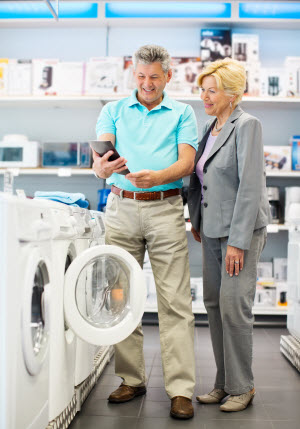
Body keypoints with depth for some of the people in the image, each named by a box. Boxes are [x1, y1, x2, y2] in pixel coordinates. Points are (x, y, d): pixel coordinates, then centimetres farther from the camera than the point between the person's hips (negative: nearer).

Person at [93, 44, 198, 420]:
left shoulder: (182, 114, 12)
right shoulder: (114, 111, 14)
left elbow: (187, 162, -3)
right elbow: (99, 158, 0)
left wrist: (157, 176, -23)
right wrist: (105, 166, -25)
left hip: (165, 209, -2)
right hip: (121, 207, 2)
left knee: (175, 301, -5)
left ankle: (180, 389, 2)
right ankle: (132, 379, 18)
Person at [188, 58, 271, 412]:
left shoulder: (247, 125, -11)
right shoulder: (210, 127, 13)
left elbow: (250, 186, -18)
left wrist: (238, 241, -20)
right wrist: (196, 219, 15)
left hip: (242, 229, -8)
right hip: (212, 228, 8)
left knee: (233, 304, -6)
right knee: (213, 302, 9)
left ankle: (241, 387, 11)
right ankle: (223, 383, 21)